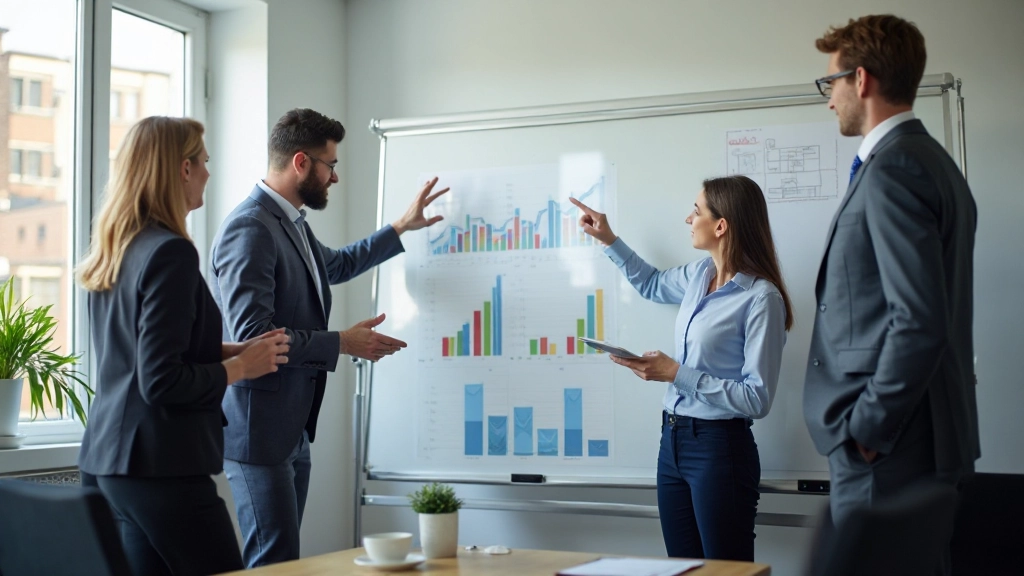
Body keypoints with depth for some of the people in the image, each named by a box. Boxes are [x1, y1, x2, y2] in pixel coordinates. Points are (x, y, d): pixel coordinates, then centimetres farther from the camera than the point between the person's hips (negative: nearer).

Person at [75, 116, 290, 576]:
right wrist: (240, 367, -7)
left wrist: (232, 350, 12)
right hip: (160, 464, -9)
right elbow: (161, 381, -20)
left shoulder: (114, 249, 10)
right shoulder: (171, 252, -16)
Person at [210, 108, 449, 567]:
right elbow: (251, 335, -24)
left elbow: (337, 264, 34)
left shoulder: (293, 223, 12)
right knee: (274, 562, -7)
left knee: (281, 558, 13)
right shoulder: (250, 228, -18)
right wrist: (342, 343, -18)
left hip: (293, 427, 10)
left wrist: (402, 227, 36)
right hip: (258, 429, -10)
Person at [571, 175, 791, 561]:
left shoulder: (761, 298, -18)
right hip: (672, 440, 8)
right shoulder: (700, 274, 6)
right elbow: (652, 285, 31)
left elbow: (757, 398, -19)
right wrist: (607, 240, 23)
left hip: (720, 447, -8)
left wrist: (676, 374, -20)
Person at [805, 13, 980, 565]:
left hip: (885, 455, -10)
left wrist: (868, 427, -15)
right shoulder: (932, 161, 16)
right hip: (931, 439, 10)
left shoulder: (892, 170, -16)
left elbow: (919, 321, -24)